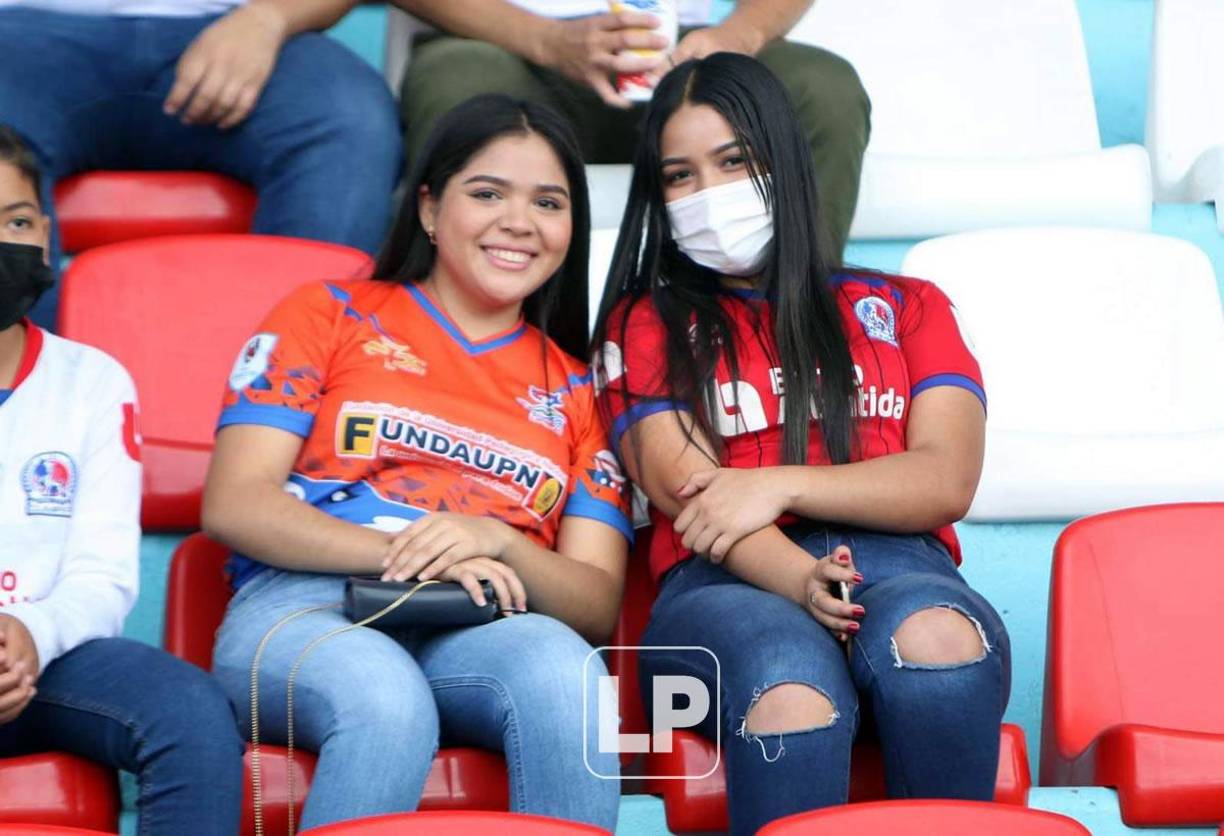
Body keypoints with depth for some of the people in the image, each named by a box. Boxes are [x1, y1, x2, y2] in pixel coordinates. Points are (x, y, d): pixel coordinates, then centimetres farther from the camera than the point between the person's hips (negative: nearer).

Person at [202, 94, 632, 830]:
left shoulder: (576, 391, 24)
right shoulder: (329, 315, 17)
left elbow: (599, 608, 14)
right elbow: (232, 504, 3)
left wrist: (497, 543, -9)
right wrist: (402, 552, -13)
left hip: (486, 631, 2)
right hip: (303, 609, -2)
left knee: (564, 669, -35)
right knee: (387, 702, -38)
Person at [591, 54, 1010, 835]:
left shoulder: (906, 307, 25)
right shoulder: (646, 324, 22)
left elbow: (947, 480, 8)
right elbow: (693, 500, 3)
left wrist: (782, 484, -8)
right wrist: (797, 578, -18)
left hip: (900, 566, 2)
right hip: (724, 587, -1)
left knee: (936, 637, -38)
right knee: (791, 693, -39)